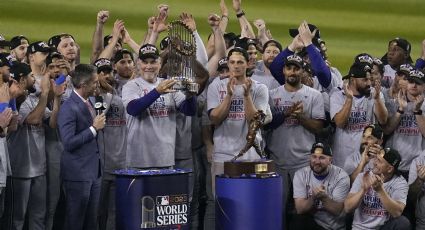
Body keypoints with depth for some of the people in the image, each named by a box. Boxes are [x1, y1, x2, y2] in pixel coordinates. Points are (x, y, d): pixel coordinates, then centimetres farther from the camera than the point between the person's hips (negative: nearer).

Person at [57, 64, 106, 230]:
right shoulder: (69, 108, -16)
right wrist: (94, 128, -19)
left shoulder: (88, 104, 12)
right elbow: (68, 143, -22)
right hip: (78, 173, -8)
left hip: (93, 171, 9)